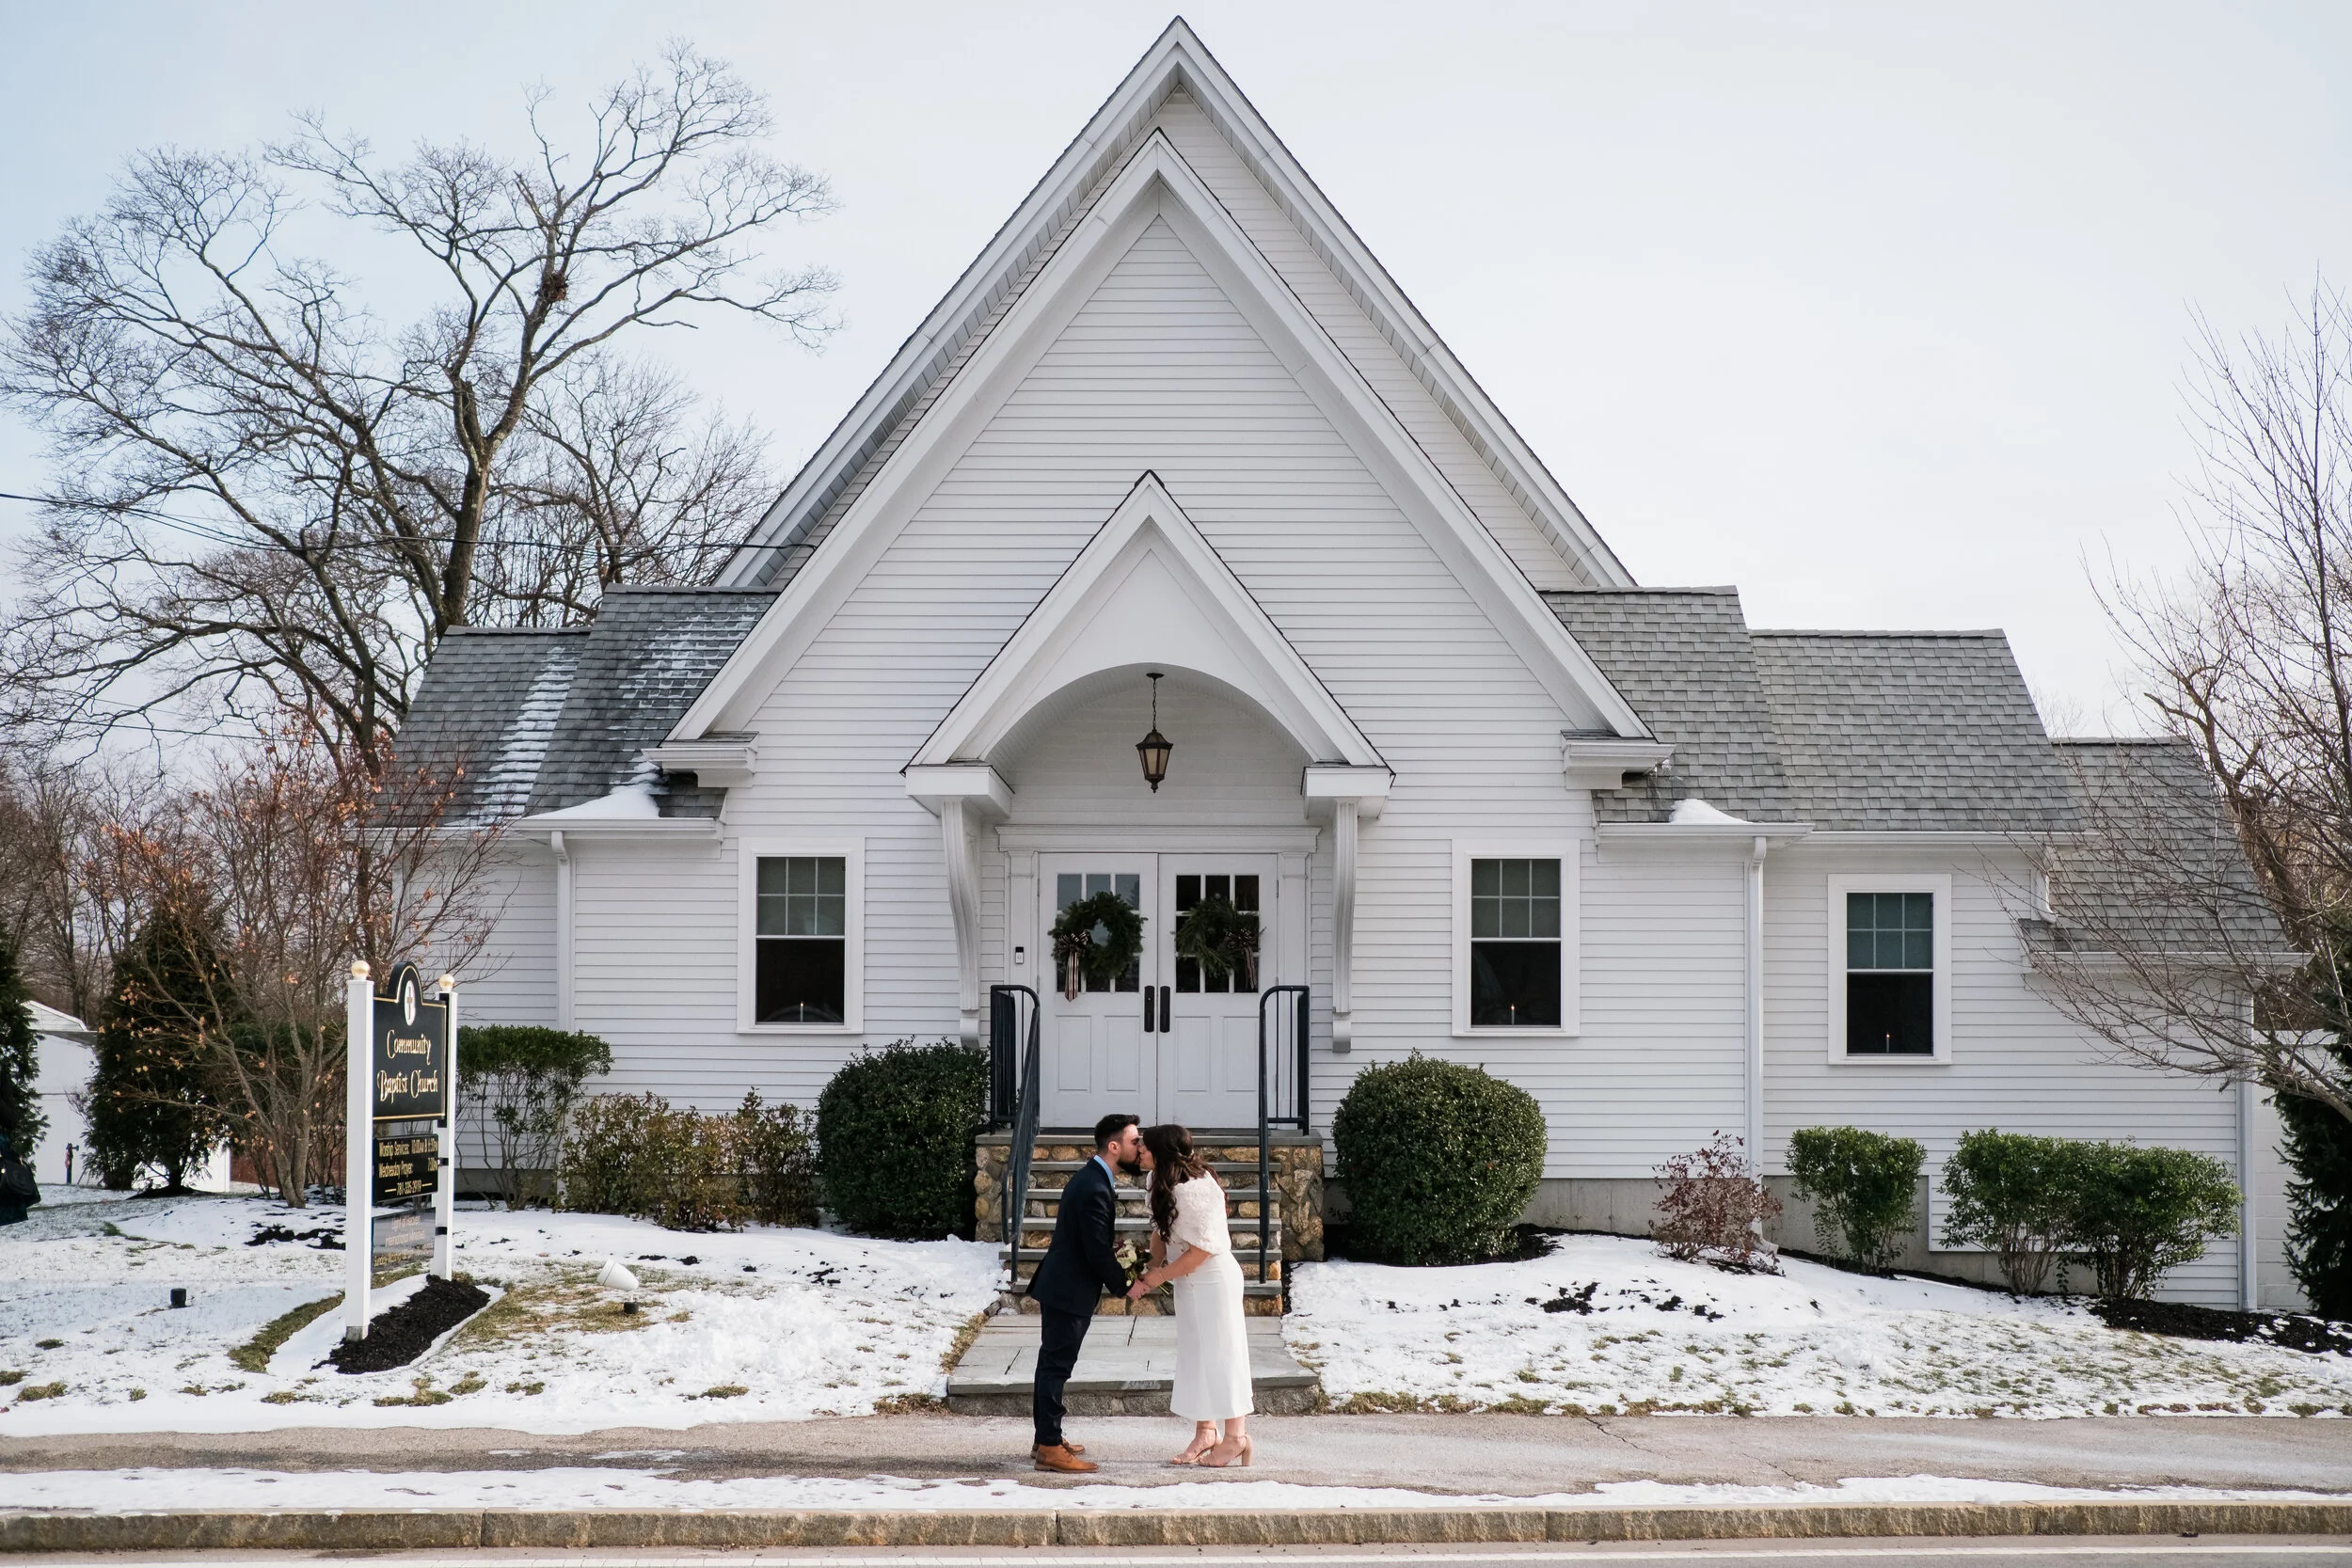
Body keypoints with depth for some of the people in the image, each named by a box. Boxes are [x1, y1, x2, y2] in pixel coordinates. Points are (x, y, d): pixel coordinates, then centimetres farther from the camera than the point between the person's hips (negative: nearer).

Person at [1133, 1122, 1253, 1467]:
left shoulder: (1193, 1190, -26)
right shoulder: (1168, 1186, 3)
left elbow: (1203, 1248, -24)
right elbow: (1161, 1233, 10)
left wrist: (1160, 1276, -17)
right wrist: (1153, 1270, -7)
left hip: (1213, 1281, -10)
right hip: (1190, 1283, 10)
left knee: (1220, 1354, -2)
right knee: (1196, 1355, 13)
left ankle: (1236, 1437, 7)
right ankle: (1206, 1432, 22)